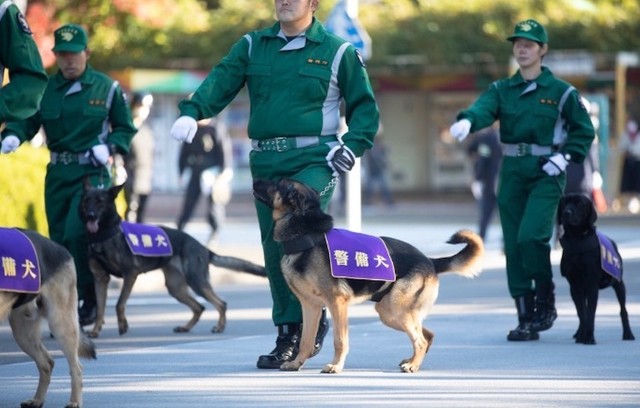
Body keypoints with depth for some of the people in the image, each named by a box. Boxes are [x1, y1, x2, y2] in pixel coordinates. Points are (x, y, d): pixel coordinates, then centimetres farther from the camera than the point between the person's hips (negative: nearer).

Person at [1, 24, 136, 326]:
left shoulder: (106, 88, 1)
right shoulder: (45, 89, 7)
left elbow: (125, 129, 9)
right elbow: (25, 120, 3)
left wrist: (109, 146, -9)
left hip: (92, 173, -4)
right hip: (58, 174, 4)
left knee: (76, 234, -20)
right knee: (59, 240, 5)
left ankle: (89, 300, -10)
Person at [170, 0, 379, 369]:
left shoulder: (338, 51, 5)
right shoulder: (253, 46, 13)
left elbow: (365, 106, 11)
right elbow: (221, 81, -2)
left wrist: (352, 145, -6)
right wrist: (192, 112, -21)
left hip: (313, 160, -4)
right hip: (266, 163, 4)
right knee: (276, 250, 4)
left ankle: (303, 324, -9)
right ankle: (291, 337, 12)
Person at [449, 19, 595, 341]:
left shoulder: (561, 92, 1)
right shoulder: (502, 90, 9)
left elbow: (584, 131, 7)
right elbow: (484, 109, -12)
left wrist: (565, 158, -9)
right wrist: (467, 121, -35)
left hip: (546, 175, -4)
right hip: (512, 174, 4)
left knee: (531, 235, -22)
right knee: (513, 247, 3)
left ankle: (546, 301, -2)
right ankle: (526, 320, 10)